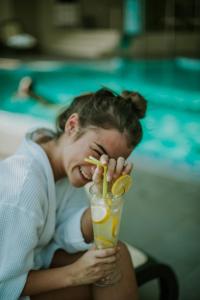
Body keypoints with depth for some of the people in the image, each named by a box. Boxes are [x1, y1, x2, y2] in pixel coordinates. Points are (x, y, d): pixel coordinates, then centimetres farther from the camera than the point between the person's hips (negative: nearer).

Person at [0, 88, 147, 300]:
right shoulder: (22, 187, -33)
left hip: (34, 255, 7)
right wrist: (74, 274, -21)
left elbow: (71, 237, -12)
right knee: (108, 279, -16)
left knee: (115, 254, -8)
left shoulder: (65, 161, -10)